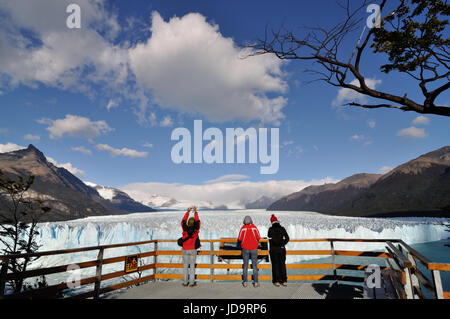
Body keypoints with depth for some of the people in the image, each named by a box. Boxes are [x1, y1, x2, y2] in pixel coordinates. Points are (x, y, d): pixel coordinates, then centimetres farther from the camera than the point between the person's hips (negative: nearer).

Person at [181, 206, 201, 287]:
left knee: (185, 266, 9)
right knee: (192, 266, 4)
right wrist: (195, 212, 15)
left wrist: (188, 212, 19)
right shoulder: (195, 229, -7)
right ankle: (192, 282, 6)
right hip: (193, 250, -1)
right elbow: (198, 221, 7)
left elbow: (183, 221, 11)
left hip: (185, 250, 1)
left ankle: (185, 282, 13)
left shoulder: (185, 229, -5)